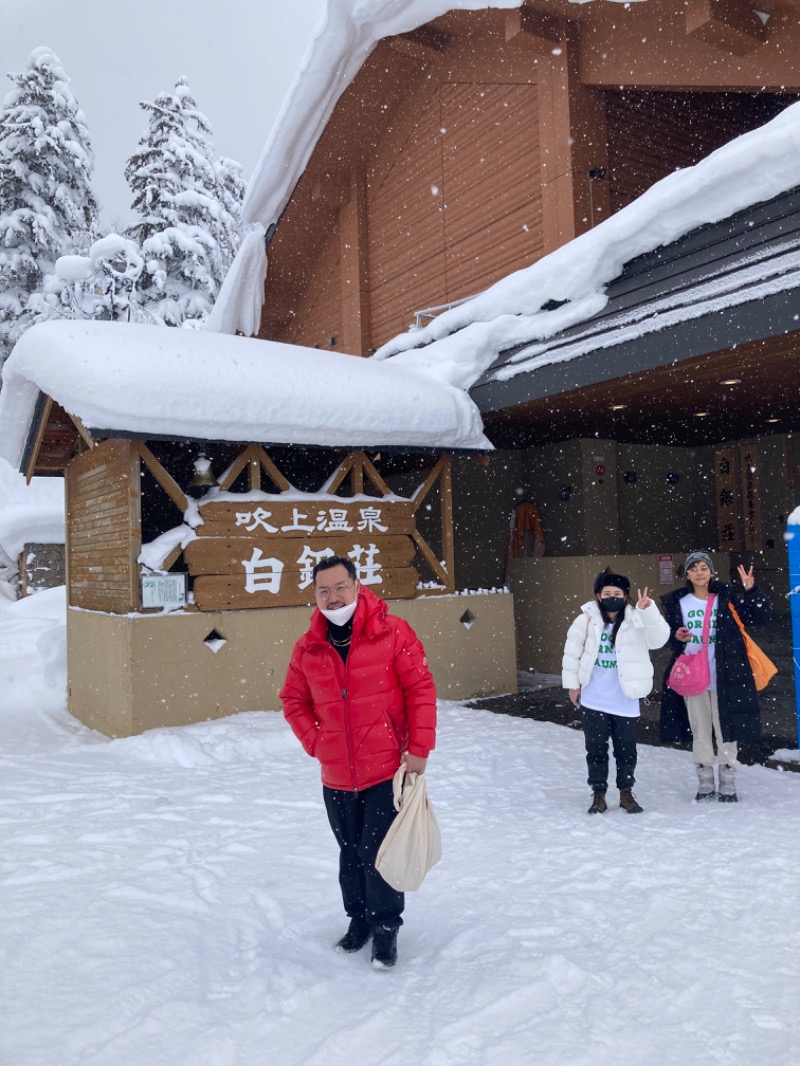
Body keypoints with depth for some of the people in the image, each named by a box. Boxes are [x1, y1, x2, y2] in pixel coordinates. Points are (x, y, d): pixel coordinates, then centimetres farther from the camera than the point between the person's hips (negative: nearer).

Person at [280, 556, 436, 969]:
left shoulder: (392, 632, -12)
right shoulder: (308, 648, -1)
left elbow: (421, 689, -10)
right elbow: (293, 699, 11)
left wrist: (419, 750, -11)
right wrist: (316, 742, -1)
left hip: (387, 771, -4)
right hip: (336, 777, 4)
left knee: (377, 854, 2)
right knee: (350, 855, 19)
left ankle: (386, 927, 26)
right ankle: (359, 919, 41)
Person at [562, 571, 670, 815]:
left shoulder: (636, 621, -7)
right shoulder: (586, 620, -6)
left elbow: (659, 637, -23)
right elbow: (572, 652, 2)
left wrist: (648, 610, -36)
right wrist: (573, 684, 4)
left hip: (625, 701, 0)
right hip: (593, 701, 0)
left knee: (626, 749, 13)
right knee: (596, 749, 11)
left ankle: (626, 793, 31)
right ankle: (598, 794, 25)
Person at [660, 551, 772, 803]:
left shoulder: (727, 596, 0)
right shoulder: (677, 602, 5)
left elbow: (761, 616, -4)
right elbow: (668, 634, 11)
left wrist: (751, 591, -17)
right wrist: (676, 637, -11)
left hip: (724, 676, -2)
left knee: (726, 728, 4)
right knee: (699, 730, 8)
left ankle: (728, 784, 17)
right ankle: (705, 783, 20)